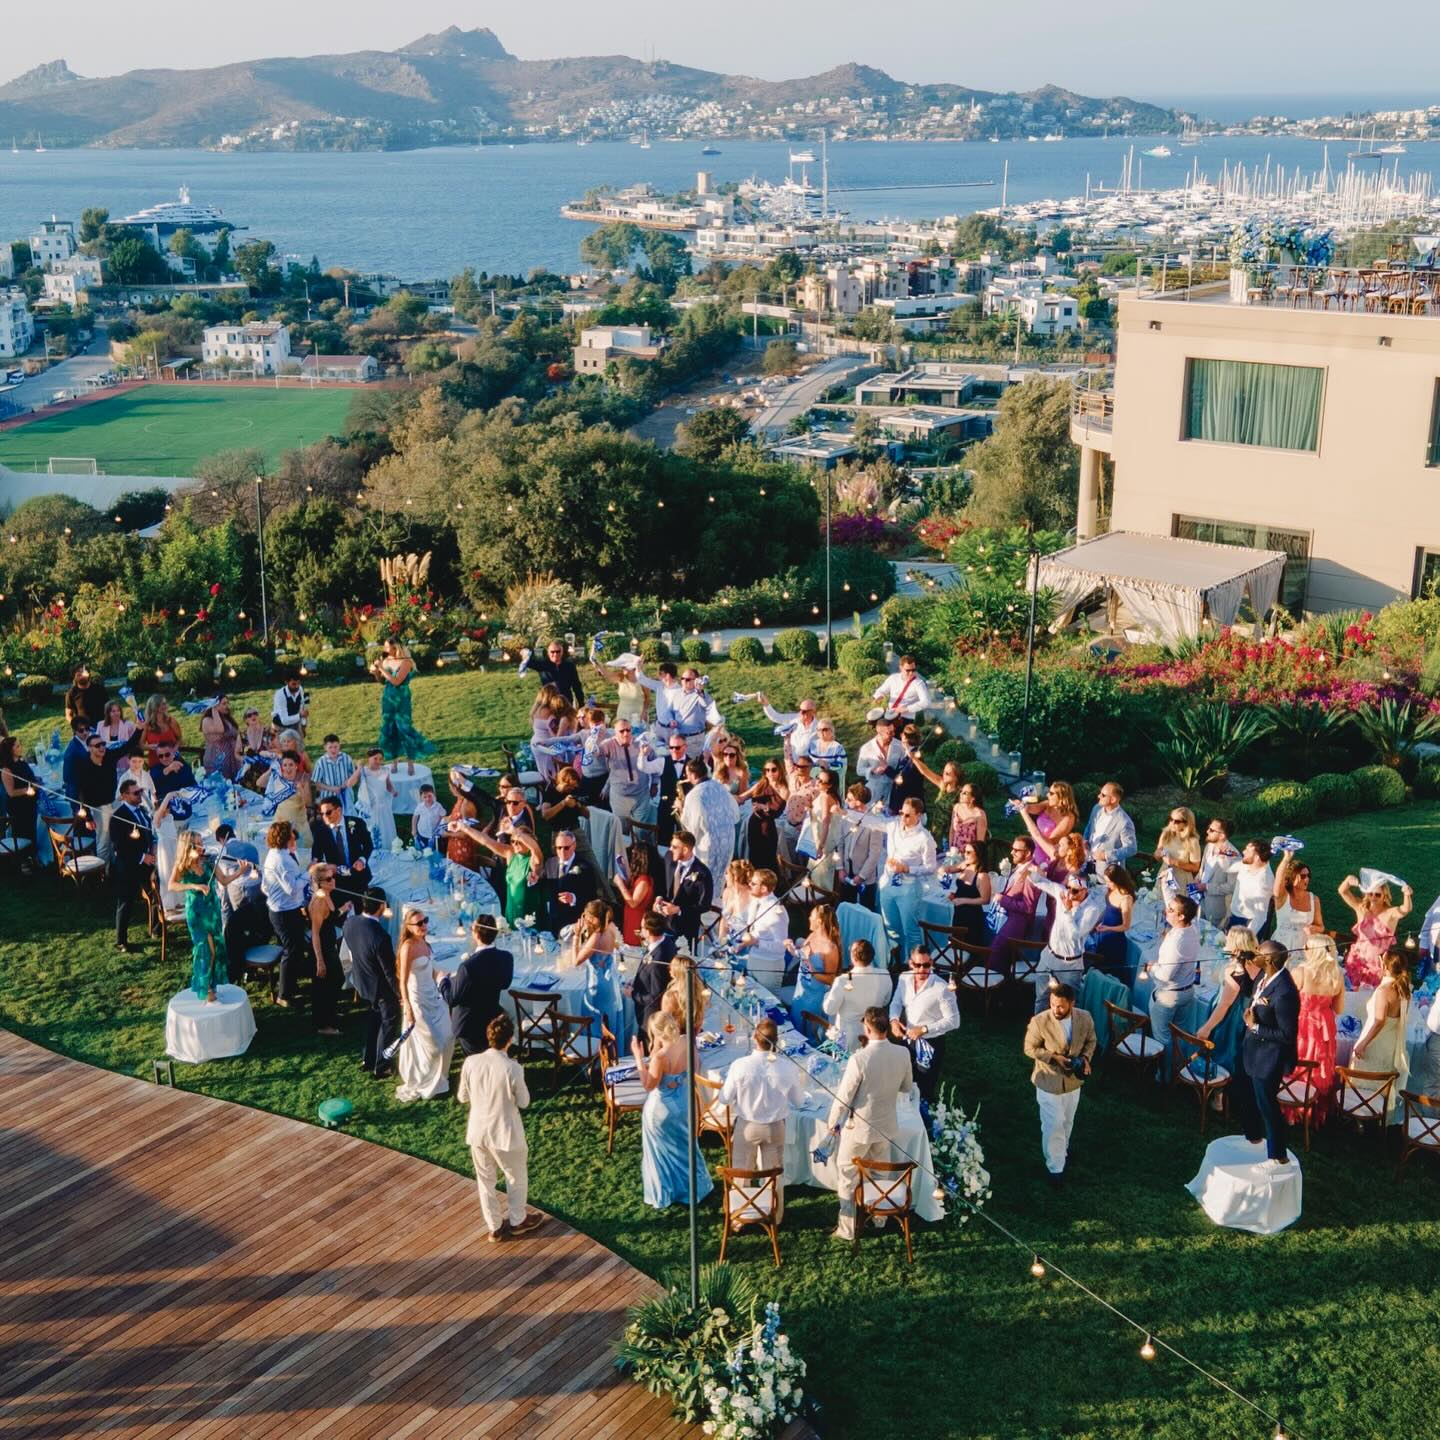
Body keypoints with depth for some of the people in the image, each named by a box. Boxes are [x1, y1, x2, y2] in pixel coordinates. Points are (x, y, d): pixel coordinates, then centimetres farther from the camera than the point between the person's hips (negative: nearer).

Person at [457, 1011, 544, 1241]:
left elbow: (462, 1097, 0)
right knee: (517, 1178, 21)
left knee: (485, 1180, 21)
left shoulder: (471, 1062, -13)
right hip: (505, 1134, -4)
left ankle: (495, 1227, 33)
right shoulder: (512, 1068, -24)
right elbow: (523, 1102, -11)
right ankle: (518, 1221, 38)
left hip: (478, 1132, 4)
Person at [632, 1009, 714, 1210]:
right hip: (683, 1101, 6)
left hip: (661, 1108, -6)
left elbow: (649, 1085, -21)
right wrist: (657, 1050, -6)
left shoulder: (660, 1056, -34)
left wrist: (638, 1058, -22)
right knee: (685, 1145, 28)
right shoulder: (686, 1042, -14)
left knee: (662, 1150, 17)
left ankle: (663, 1194, 34)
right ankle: (692, 1186, 46)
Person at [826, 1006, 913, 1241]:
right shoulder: (902, 1055, -13)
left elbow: (843, 1097, -20)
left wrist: (833, 1123, -4)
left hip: (860, 1127, -5)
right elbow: (907, 1088, 4)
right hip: (887, 1125, 5)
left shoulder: (859, 1059, -28)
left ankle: (848, 1229, 20)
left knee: (848, 1177, 13)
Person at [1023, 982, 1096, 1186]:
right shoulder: (1039, 1021, -26)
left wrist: (1086, 1058, -16)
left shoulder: (1085, 1019, -16)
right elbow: (1030, 1049, -13)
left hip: (1073, 1079, 4)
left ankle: (1062, 1147, 53)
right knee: (1053, 1125, 2)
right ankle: (1055, 1168, 19)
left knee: (1067, 1121, 25)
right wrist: (1054, 1058, -25)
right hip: (1049, 1081, -4)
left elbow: (1090, 1041, 3)